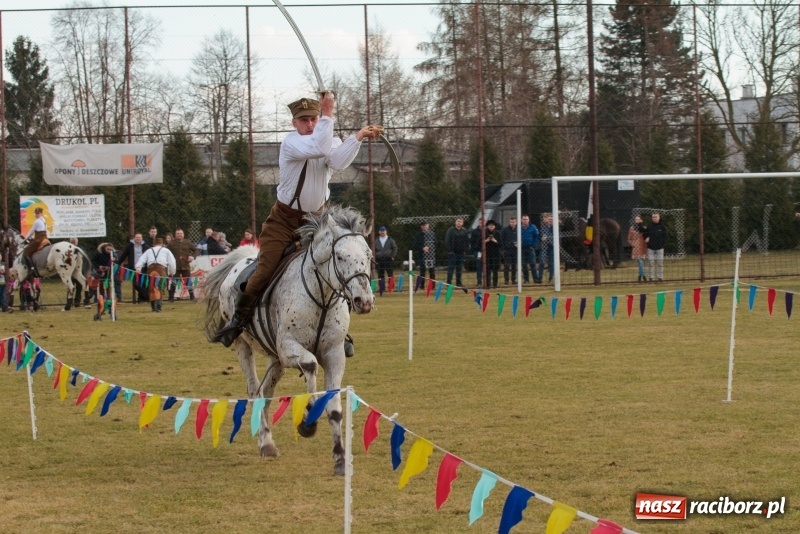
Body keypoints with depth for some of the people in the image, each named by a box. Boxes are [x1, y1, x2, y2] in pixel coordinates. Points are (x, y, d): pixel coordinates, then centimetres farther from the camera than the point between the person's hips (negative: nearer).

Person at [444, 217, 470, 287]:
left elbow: (467, 242, 15)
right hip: (452, 252, -5)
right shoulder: (451, 230, -5)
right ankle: (449, 282, -2)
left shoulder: (465, 231, 9)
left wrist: (466, 250, 5)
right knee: (451, 268, -4)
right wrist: (449, 250, -13)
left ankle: (458, 282, 16)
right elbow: (447, 241, -8)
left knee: (459, 268, 9)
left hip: (461, 252, 5)